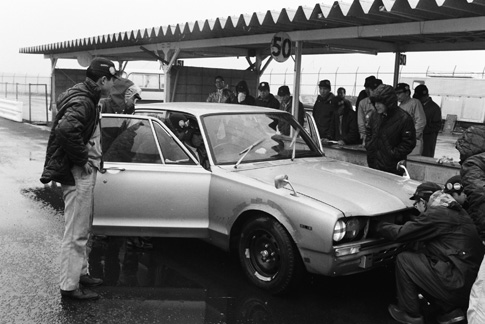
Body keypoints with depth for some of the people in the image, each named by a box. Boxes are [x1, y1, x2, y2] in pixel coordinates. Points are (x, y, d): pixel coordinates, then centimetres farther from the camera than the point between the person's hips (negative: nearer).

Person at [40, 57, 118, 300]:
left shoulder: (85, 99, 13)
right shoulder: (82, 103, -19)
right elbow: (66, 130, -36)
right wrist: (83, 157, -24)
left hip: (82, 173, 11)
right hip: (78, 175, -11)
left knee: (82, 229, 20)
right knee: (76, 232, -2)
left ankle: (80, 273, 34)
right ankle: (69, 286, 8)